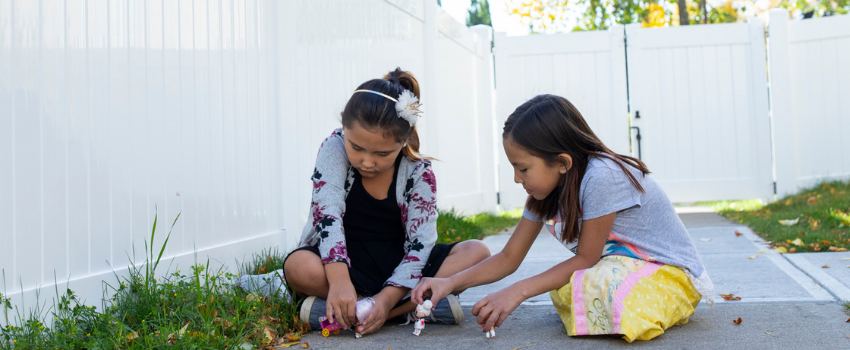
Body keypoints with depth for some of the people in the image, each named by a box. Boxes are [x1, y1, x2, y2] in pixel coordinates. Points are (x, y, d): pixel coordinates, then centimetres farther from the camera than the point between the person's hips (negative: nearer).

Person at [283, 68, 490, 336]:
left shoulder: (419, 173, -9)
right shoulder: (335, 148, -11)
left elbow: (420, 243, -14)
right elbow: (327, 214, -24)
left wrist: (389, 296, -30)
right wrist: (339, 281, -39)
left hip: (397, 262, 2)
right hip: (345, 261, -2)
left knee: (477, 253, -20)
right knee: (298, 267, -36)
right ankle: (416, 305, -27)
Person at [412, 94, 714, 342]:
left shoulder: (601, 177, -27)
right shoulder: (543, 193, -2)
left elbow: (586, 259, -19)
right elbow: (508, 258, 3)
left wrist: (517, 292, -22)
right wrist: (451, 283, -11)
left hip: (673, 275, -7)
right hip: (616, 267, 8)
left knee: (604, 286, -35)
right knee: (565, 288, -19)